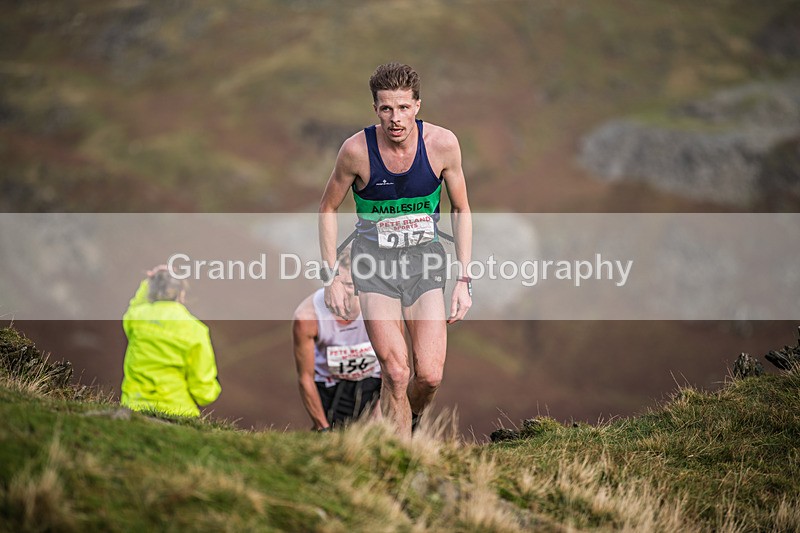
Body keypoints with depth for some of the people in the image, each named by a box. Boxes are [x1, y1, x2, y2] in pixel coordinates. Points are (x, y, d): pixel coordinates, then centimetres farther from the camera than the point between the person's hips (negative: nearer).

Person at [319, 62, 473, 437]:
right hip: (375, 262, -1)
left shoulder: (442, 143, -12)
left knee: (430, 376, -8)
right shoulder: (357, 150, -15)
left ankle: (408, 418, 26)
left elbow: (461, 210, 2)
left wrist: (463, 280, -1)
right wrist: (330, 278, -2)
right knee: (396, 374, -12)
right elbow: (328, 208, 2)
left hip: (425, 257, 1)